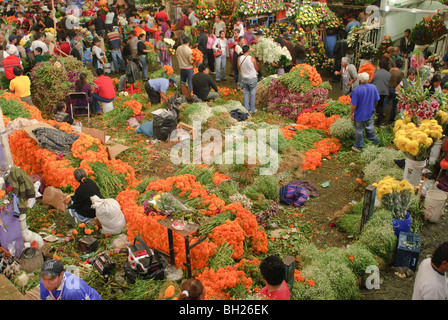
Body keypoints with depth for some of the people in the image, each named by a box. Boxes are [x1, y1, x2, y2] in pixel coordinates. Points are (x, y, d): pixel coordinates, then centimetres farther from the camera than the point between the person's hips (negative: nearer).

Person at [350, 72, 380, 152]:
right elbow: (376, 100, 2)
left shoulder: (356, 90, -26)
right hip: (370, 113, 5)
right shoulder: (373, 87, -11)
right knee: (370, 128, 25)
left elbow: (354, 105, -22)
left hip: (359, 115, -4)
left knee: (359, 131, 12)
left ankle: (358, 147, 25)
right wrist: (373, 107, 20)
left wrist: (351, 114, -9)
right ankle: (374, 142, 42)